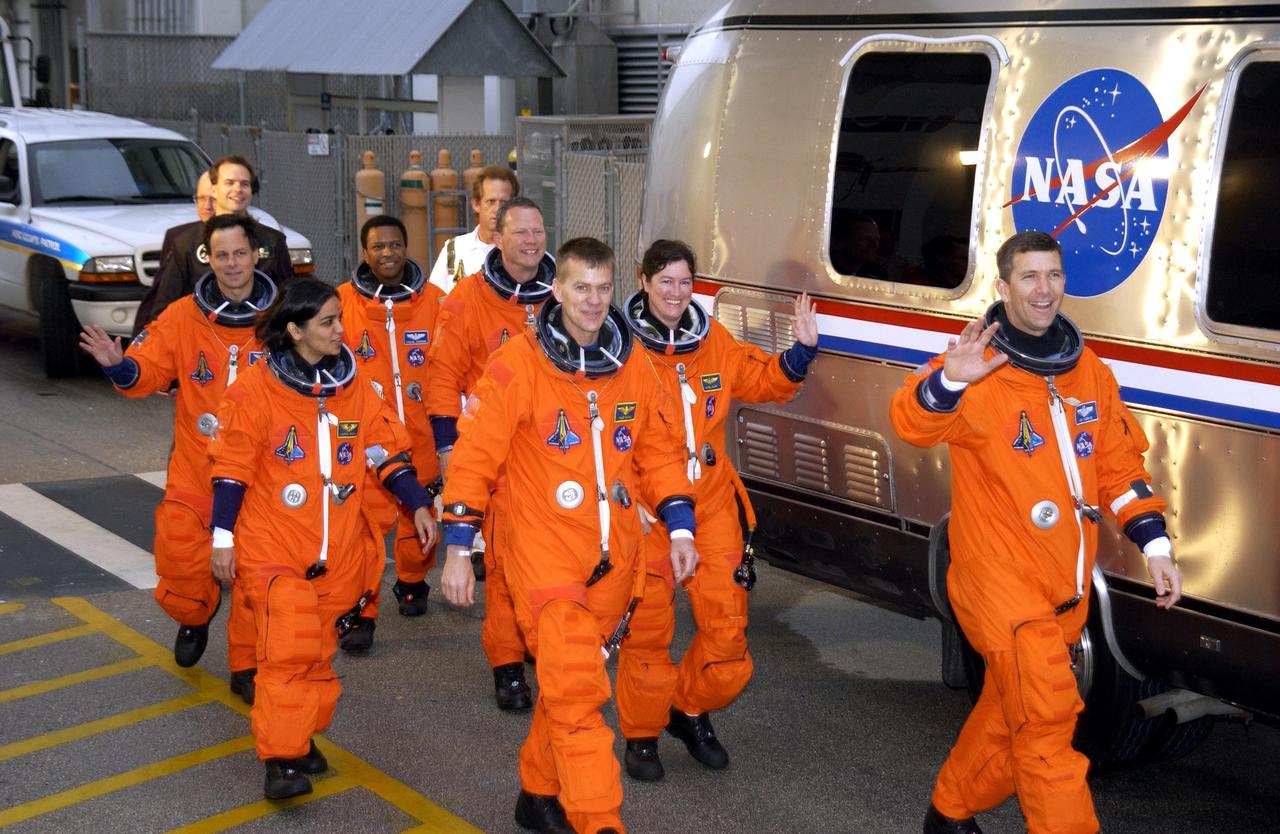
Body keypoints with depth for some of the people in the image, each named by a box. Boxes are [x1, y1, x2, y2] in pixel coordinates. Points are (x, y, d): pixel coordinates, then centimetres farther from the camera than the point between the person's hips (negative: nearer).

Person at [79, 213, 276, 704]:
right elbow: (146, 373, -1)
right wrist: (119, 366, -21)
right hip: (195, 468, 1)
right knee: (180, 555, -3)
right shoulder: (183, 317, -1)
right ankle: (195, 616, 33)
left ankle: (246, 667, 21)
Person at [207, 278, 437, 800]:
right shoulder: (256, 389, -8)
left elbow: (386, 451, 10)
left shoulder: (353, 385, 5)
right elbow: (232, 468, -4)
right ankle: (280, 759, -6)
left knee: (318, 649, 10)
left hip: (339, 548, 4)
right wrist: (223, 538, -4)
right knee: (288, 648, -14)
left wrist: (418, 506, 3)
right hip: (274, 546, -4)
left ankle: (299, 738, 26)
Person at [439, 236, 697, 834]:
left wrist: (679, 527, 4)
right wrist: (457, 548, -9)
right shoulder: (518, 363, -9)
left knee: (571, 686, 15)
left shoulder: (632, 364, 4)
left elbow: (658, 451, 13)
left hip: (615, 560, 5)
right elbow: (476, 455, -7)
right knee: (576, 693, -10)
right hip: (545, 555, -4)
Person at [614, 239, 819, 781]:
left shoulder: (714, 342, 8)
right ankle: (641, 734, 24)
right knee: (648, 628, 4)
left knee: (727, 625, 6)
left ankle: (690, 710, 31)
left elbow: (764, 380, 17)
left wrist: (801, 351, 2)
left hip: (712, 501, 5)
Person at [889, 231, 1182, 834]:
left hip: (1066, 588, 7)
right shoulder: (980, 370, -13)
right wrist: (946, 381, -50)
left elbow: (1119, 463, 14)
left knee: (1010, 711, 18)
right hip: (1000, 580, -7)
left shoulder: (1089, 372, 8)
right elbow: (912, 424, -29)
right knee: (1047, 721, -10)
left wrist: (1153, 545, 6)